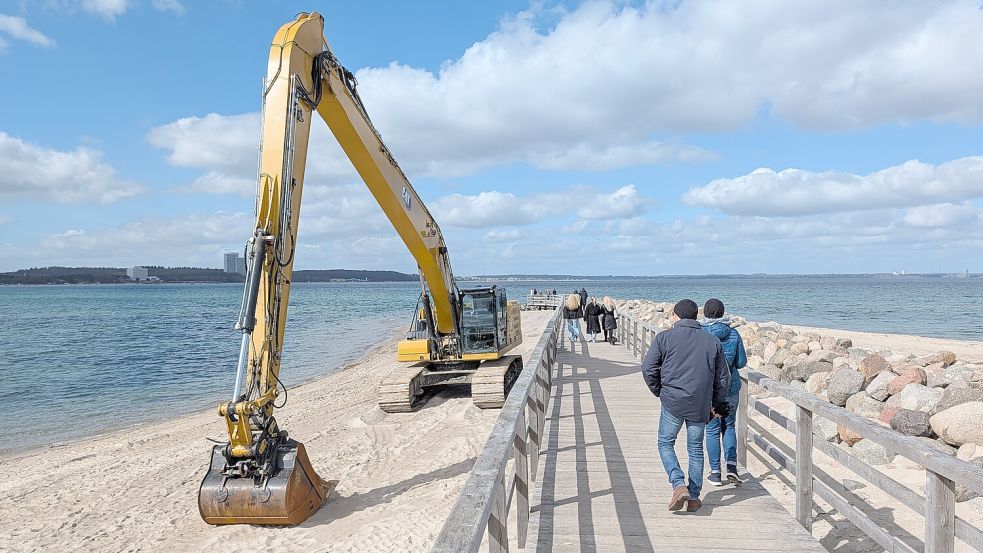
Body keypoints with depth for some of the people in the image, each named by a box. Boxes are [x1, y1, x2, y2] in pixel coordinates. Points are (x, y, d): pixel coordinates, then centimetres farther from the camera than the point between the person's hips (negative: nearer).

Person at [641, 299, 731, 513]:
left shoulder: (664, 337, -2)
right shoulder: (713, 342, 8)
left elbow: (648, 368, -6)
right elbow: (723, 378, 12)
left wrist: (660, 392, 10)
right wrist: (716, 404, 23)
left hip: (673, 403, -3)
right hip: (700, 406, 3)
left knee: (665, 444, 12)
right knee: (695, 449, 14)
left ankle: (679, 485, -7)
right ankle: (694, 497, 19)